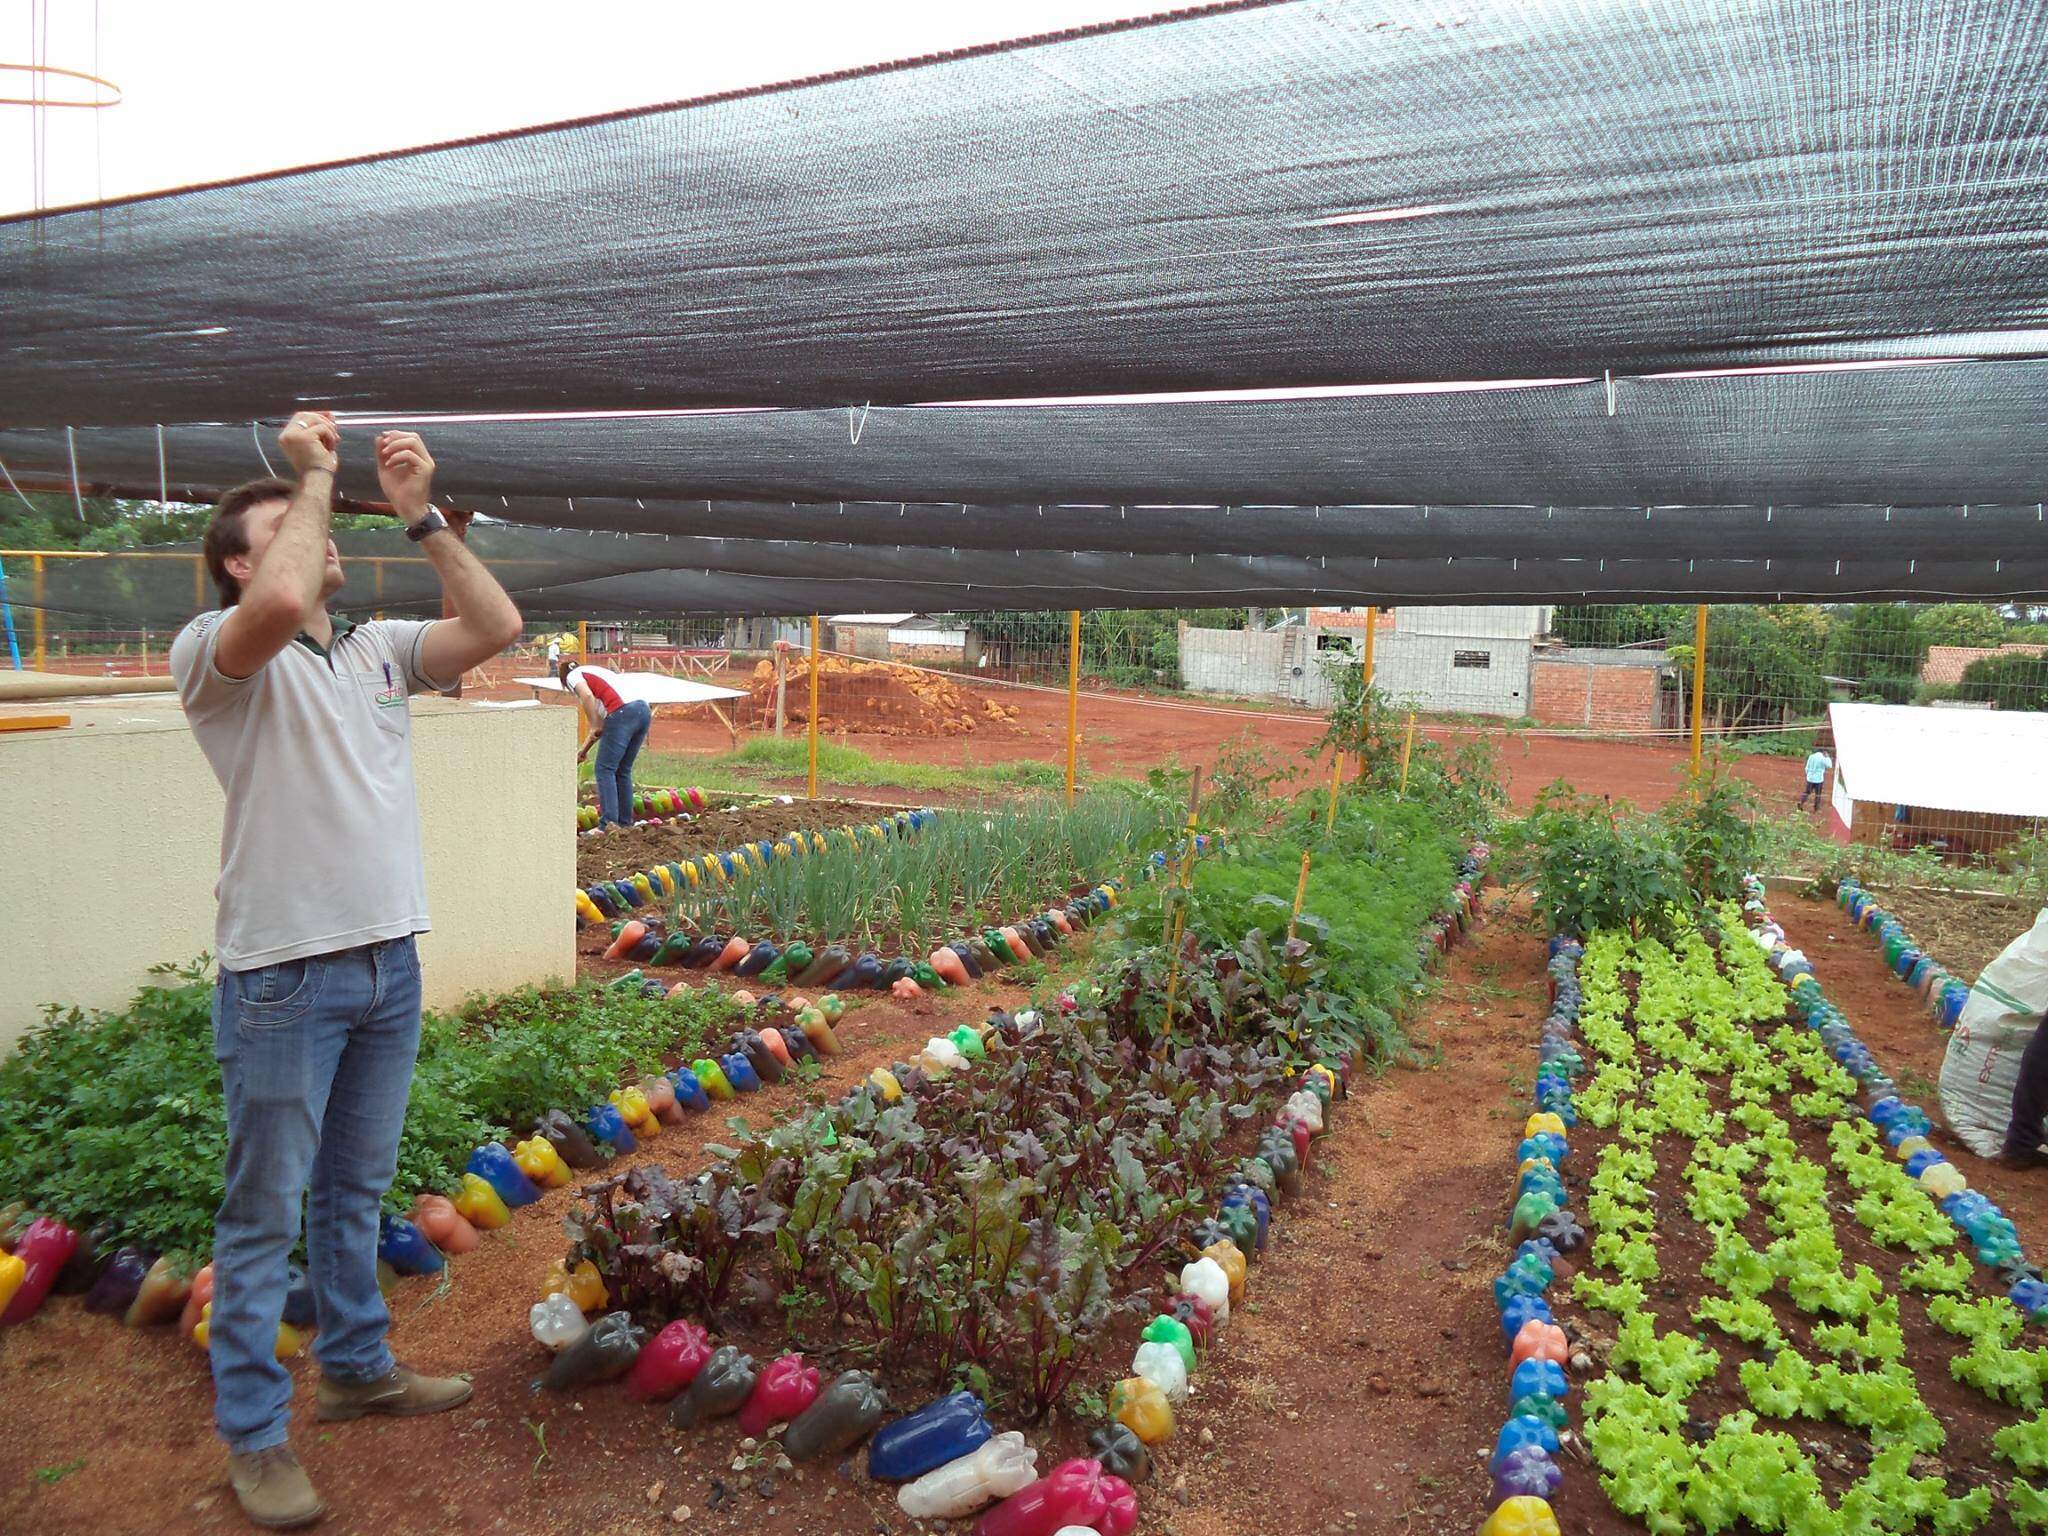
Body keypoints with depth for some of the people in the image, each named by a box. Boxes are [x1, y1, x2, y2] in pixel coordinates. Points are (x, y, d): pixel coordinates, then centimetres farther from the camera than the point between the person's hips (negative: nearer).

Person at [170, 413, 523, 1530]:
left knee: (356, 1189, 20)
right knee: (265, 1212, 4)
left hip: (388, 965, 6)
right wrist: (311, 473, -16)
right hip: (283, 977, -6)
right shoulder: (213, 653, -8)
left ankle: (357, 1368, 36)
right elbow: (283, 603, -30)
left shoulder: (378, 649, 10)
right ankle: (254, 1435, 18)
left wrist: (420, 514, -4)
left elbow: (496, 626, -2)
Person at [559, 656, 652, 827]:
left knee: (605, 769, 0)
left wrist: (593, 727, -3)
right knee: (623, 771, 16)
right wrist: (584, 749, 35)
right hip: (643, 711, 8)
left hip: (623, 713, -8)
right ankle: (626, 822, 18)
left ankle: (609, 822, -8)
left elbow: (587, 695, -12)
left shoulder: (573, 676, 12)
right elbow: (602, 721, 33)